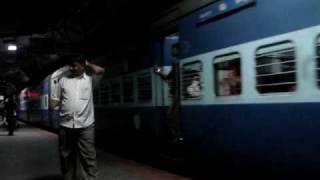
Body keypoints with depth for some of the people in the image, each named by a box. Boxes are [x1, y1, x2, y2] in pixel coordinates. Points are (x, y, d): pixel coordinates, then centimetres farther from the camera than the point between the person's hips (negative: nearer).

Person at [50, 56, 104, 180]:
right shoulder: (63, 80, 13)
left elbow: (100, 70, -10)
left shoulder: (89, 79, 8)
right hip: (65, 125, 3)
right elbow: (54, 100, 16)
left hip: (85, 125, -3)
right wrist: (62, 101, -3)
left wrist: (87, 64, 4)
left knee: (88, 156, -1)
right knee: (66, 156, 12)